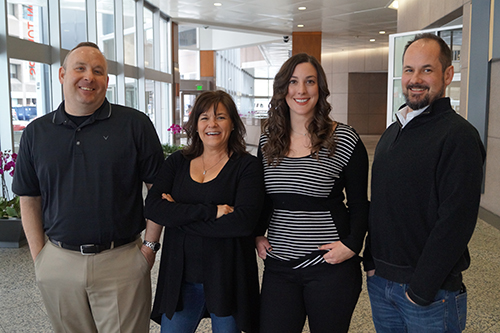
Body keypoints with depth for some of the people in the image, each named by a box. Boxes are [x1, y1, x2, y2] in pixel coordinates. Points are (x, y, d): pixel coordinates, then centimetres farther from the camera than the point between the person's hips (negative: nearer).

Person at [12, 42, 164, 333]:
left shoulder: (135, 124, -4)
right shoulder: (36, 132, 6)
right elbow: (30, 199, 11)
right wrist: (39, 255, 5)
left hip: (122, 262, -2)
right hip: (58, 263, 3)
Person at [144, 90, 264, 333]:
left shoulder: (247, 166, -4)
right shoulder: (177, 162, 5)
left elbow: (244, 221, -18)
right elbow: (152, 208, -8)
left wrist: (178, 216, -14)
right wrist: (210, 211, -19)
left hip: (227, 279, -2)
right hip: (180, 278, 3)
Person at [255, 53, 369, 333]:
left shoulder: (345, 140, -7)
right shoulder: (268, 141, 6)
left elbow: (359, 203, -1)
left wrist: (352, 245, -12)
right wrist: (258, 235, 5)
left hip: (330, 267, -3)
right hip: (278, 266, 4)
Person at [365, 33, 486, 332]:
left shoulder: (458, 136, -15)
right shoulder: (392, 133, 10)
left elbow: (456, 221, -20)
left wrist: (421, 289, -18)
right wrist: (372, 260, 7)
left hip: (432, 293, -7)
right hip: (380, 280, 7)